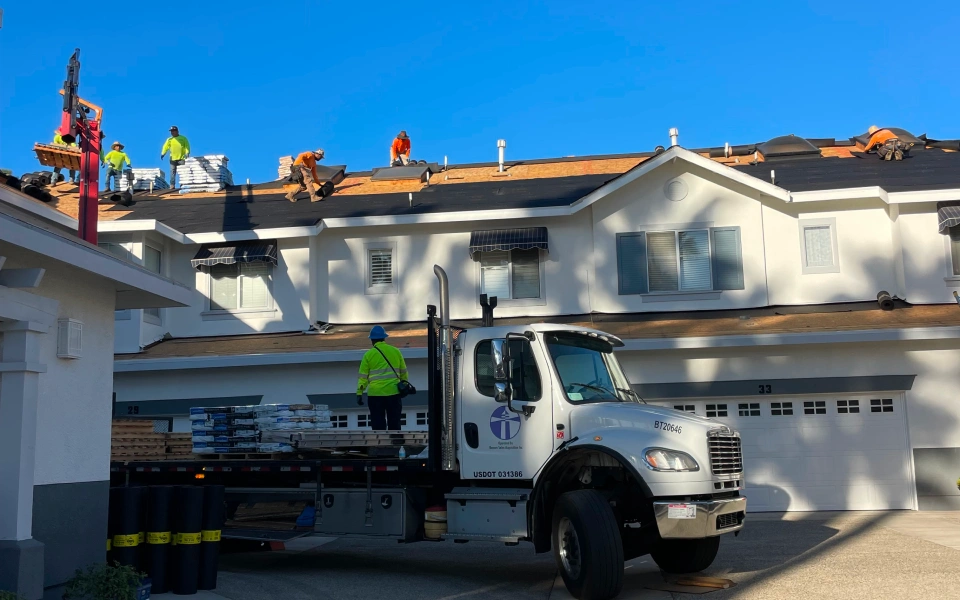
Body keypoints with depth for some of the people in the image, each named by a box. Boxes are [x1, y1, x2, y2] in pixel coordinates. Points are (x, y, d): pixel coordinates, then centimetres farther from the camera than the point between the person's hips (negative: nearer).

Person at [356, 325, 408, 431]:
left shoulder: (369, 354, -1)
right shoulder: (395, 351, 6)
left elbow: (363, 376, -3)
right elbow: (403, 372, 13)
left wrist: (359, 393, 0)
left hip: (375, 393, -2)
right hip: (393, 392, 2)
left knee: (378, 424, 4)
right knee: (394, 422, 10)